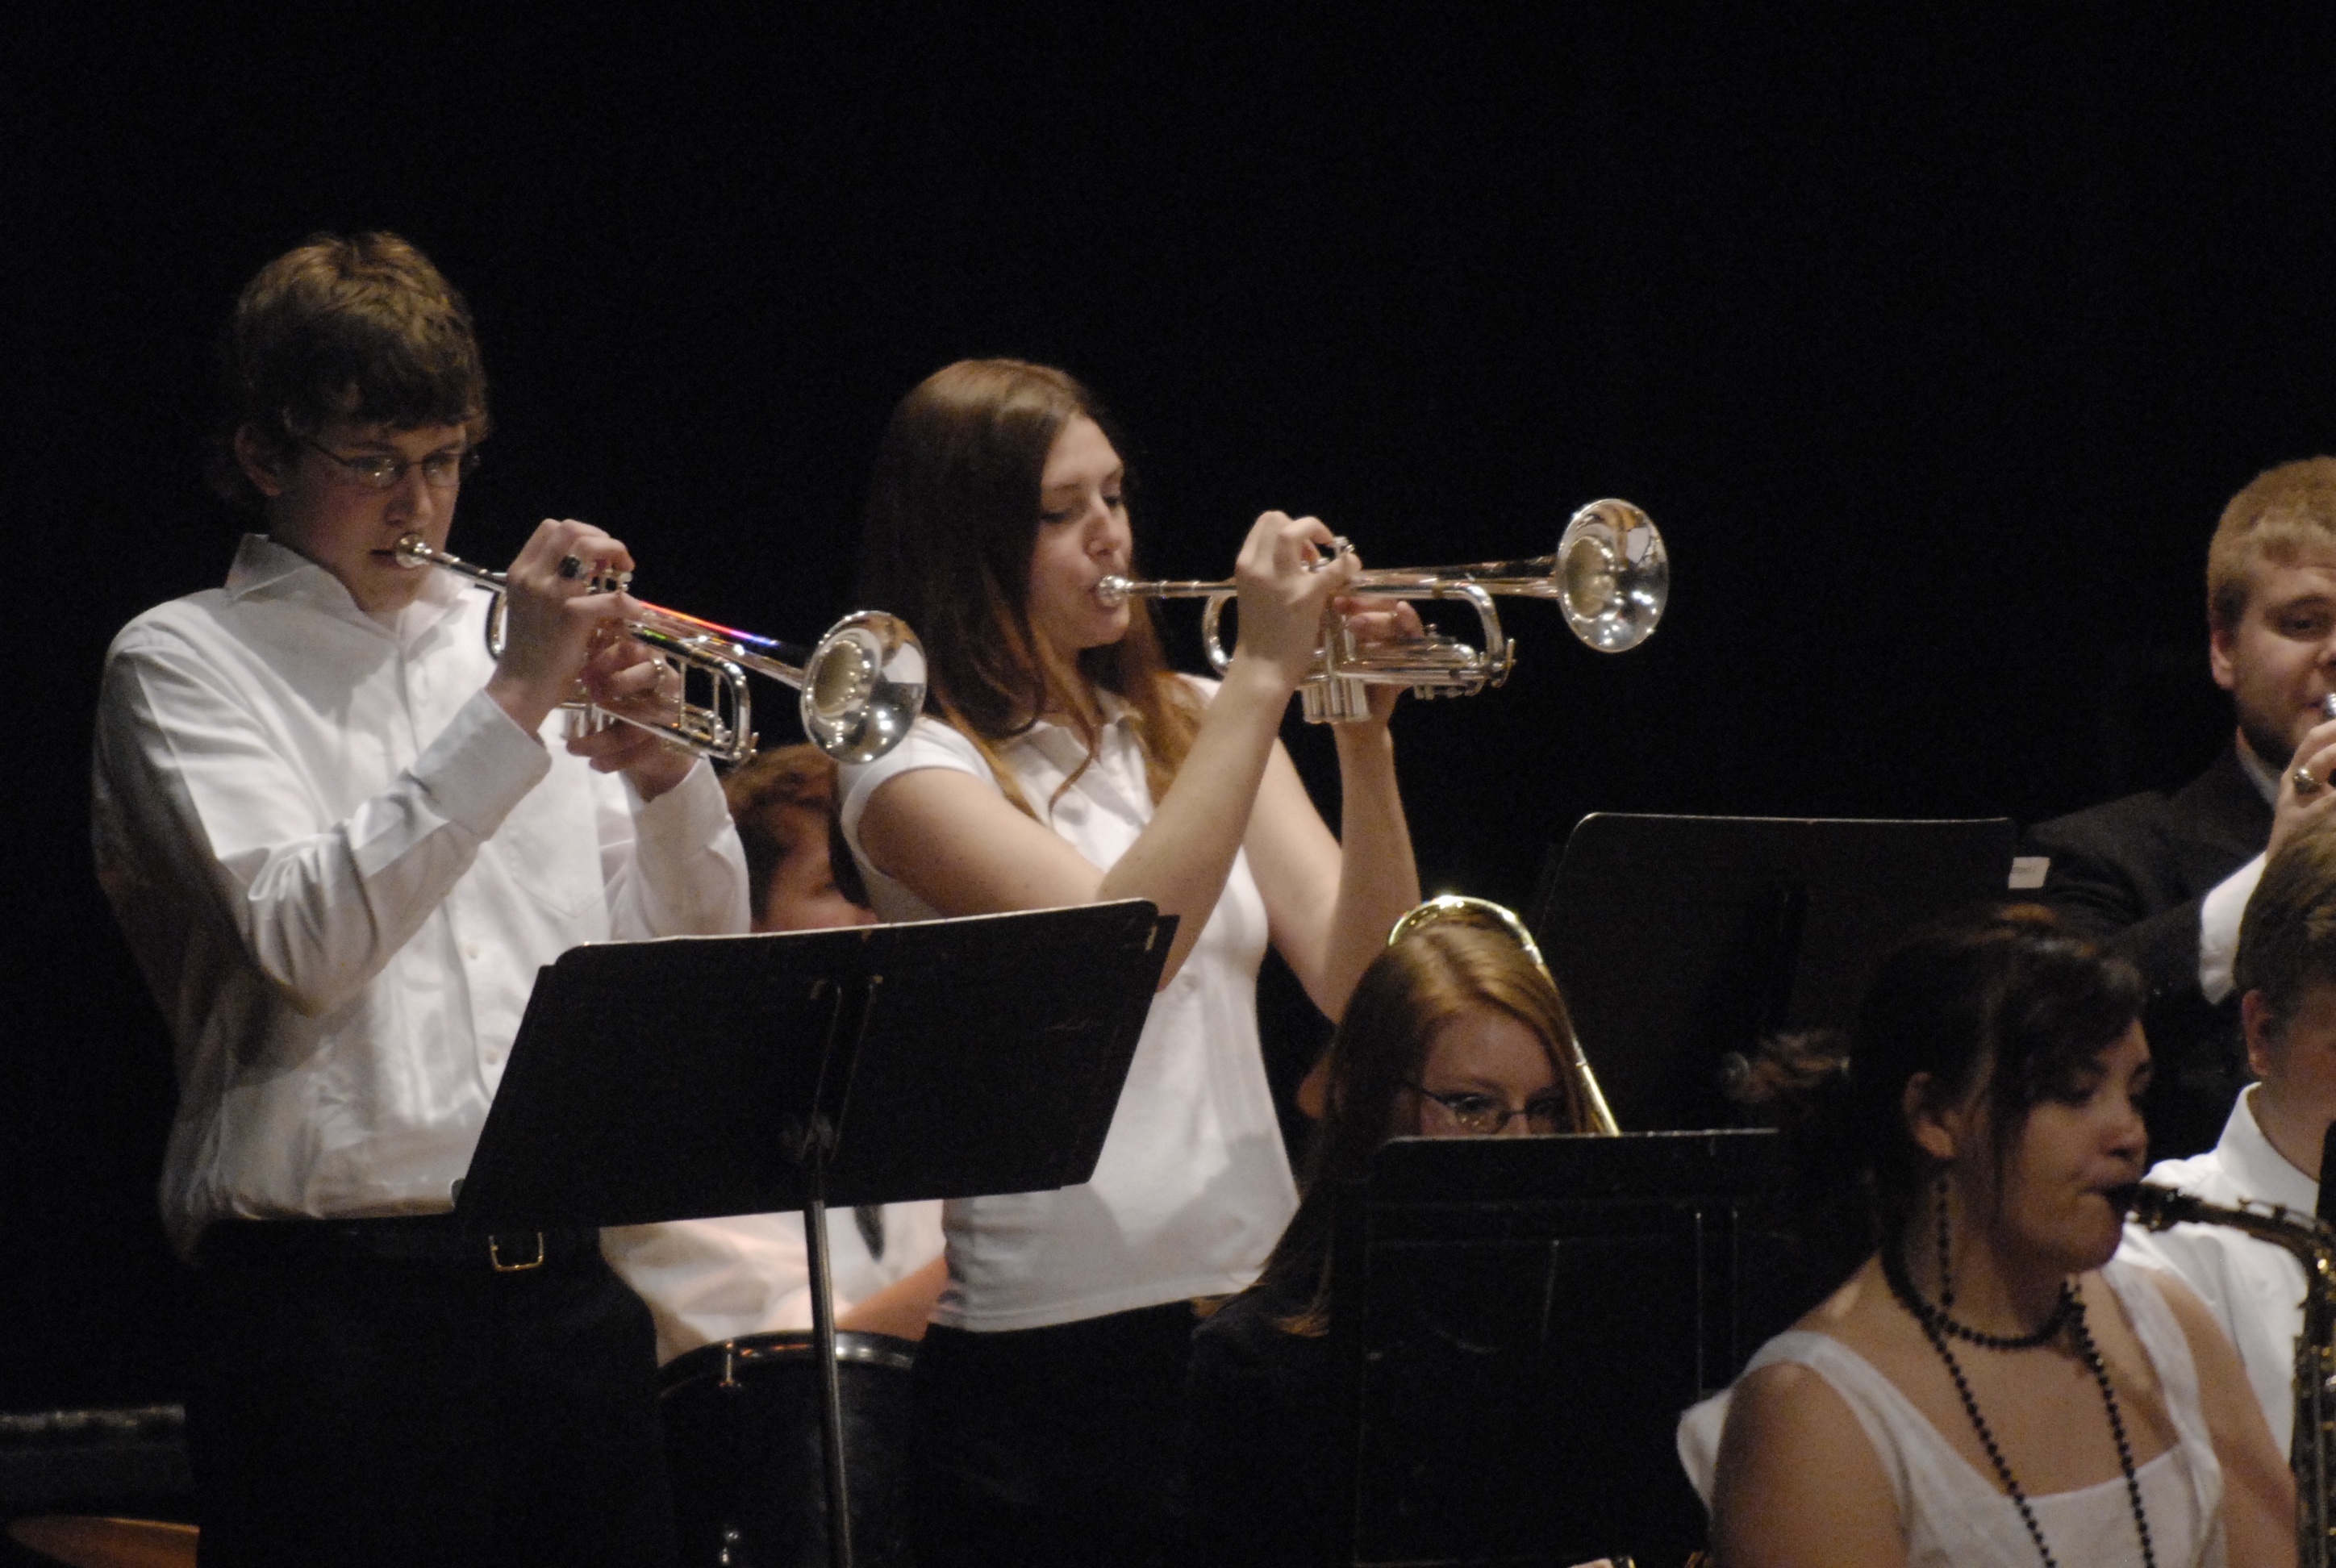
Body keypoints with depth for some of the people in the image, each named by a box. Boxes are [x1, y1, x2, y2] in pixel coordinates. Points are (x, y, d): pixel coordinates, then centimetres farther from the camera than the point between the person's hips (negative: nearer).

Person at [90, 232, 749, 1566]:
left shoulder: (503, 630, 17)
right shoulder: (186, 661, 3)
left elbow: (700, 954, 16)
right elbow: (307, 935, -14)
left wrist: (663, 773, -4)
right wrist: (515, 702, -16)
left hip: (563, 1287, 5)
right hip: (337, 1293, -5)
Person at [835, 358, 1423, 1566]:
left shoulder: (1194, 727, 13)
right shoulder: (913, 764, -4)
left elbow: (1362, 987, 2)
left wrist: (1364, 739, -11)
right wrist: (1264, 675, -19)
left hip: (1254, 1307, 5)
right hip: (1051, 1337, -5)